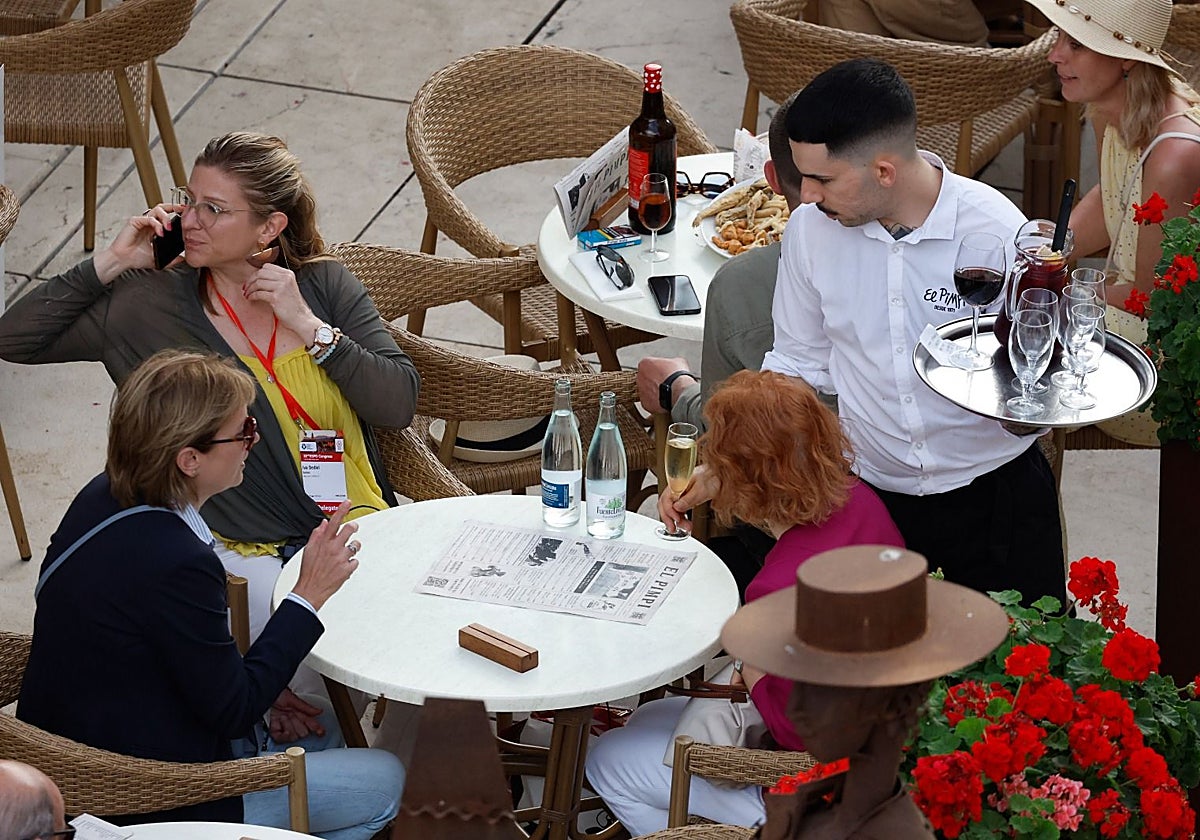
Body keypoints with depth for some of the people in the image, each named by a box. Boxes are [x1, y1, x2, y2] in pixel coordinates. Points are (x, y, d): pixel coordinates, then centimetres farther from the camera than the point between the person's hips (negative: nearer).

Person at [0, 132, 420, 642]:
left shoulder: (324, 286, 6)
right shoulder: (153, 303, 1)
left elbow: (400, 404, -2)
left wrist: (309, 326, -11)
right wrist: (111, 263, -6)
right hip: (250, 555, -2)